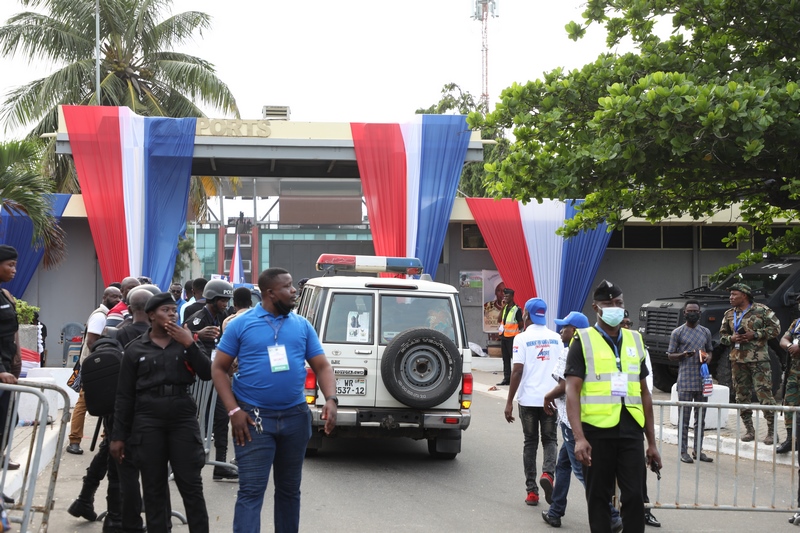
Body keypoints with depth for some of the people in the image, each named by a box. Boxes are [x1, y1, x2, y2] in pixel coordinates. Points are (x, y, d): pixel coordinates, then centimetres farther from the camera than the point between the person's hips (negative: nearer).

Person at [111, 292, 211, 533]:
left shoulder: (186, 341, 9)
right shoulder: (135, 349, 4)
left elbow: (207, 374, -2)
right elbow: (124, 396, 5)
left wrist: (189, 344, -12)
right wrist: (118, 436, 2)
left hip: (183, 419, 1)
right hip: (148, 422, -1)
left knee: (191, 486, 0)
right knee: (153, 489, 5)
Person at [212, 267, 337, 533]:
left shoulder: (302, 326, 6)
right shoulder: (241, 324, -3)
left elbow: (322, 366, 7)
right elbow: (218, 368, -2)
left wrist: (331, 400, -12)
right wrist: (233, 411, -12)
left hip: (296, 416, 4)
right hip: (254, 418, -4)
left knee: (289, 489, 15)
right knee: (251, 490, -8)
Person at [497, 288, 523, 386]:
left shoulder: (517, 310, -10)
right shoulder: (505, 308, 12)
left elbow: (521, 324, -8)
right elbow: (500, 319, 5)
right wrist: (502, 308, -2)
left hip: (512, 337, -8)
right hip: (503, 336, 8)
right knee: (505, 358, 10)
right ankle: (506, 378, 15)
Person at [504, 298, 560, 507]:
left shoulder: (522, 338, -6)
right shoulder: (556, 338, 6)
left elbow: (517, 371, -10)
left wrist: (509, 402, -7)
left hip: (528, 399, -2)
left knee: (530, 442, 9)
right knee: (550, 440, 13)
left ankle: (532, 491, 7)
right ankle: (548, 473, -15)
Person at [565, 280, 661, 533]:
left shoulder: (634, 341, 14)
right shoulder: (583, 341, 0)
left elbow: (644, 393, 18)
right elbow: (572, 391, -9)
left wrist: (651, 442, 15)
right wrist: (579, 437, -21)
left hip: (631, 430, 3)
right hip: (597, 431, -3)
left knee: (634, 497, -2)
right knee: (598, 498, 6)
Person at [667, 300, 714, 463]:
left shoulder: (705, 332, 13)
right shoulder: (678, 332, 0)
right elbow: (670, 355, 1)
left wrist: (708, 357, -1)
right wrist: (684, 355, -19)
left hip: (702, 380, 5)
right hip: (685, 381, -5)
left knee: (700, 418, 10)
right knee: (684, 418, -3)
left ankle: (698, 450, 18)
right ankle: (683, 451, 2)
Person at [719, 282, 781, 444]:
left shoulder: (761, 310, -4)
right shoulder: (729, 314, 12)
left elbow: (775, 328, -5)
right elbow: (722, 335, 16)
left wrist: (755, 335, -14)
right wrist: (731, 338, -6)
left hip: (758, 359, -5)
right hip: (737, 360, 5)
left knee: (764, 394, -8)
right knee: (742, 395, 7)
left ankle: (771, 432, -3)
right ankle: (749, 430, 16)